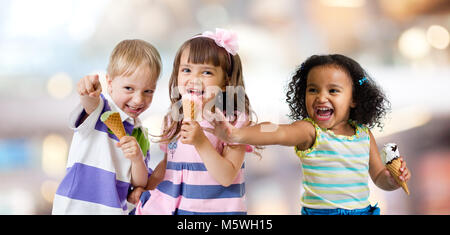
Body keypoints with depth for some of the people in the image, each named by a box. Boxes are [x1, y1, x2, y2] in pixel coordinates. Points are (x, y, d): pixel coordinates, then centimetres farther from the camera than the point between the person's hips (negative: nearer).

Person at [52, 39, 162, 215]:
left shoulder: (140, 135, 8)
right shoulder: (100, 110, -6)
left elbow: (140, 185, 7)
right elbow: (91, 104, -30)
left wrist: (138, 159, -12)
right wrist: (88, 93, -52)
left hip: (116, 209, 4)